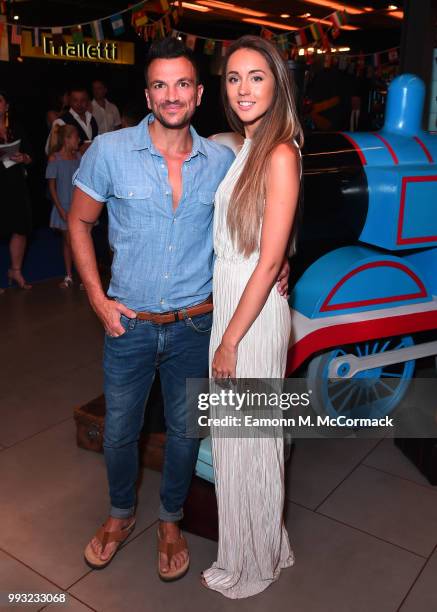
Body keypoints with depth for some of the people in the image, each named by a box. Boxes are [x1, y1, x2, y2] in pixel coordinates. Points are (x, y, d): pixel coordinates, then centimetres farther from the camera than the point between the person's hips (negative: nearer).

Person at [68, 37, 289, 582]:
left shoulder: (221, 161, -2)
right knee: (119, 430, 16)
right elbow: (79, 223, 2)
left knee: (184, 431, 16)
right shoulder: (109, 151, -8)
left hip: (195, 327, 1)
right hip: (128, 326, 0)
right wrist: (98, 299, -5)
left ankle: (170, 521, 43)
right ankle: (121, 515, 46)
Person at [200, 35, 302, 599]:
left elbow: (269, 262, -20)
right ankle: (246, 545, 43)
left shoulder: (280, 155, -17)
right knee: (232, 436, 20)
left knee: (248, 443, 8)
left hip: (255, 312, -8)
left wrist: (230, 341, -16)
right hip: (227, 302, 8)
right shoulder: (242, 148, 10)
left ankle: (253, 564, 34)